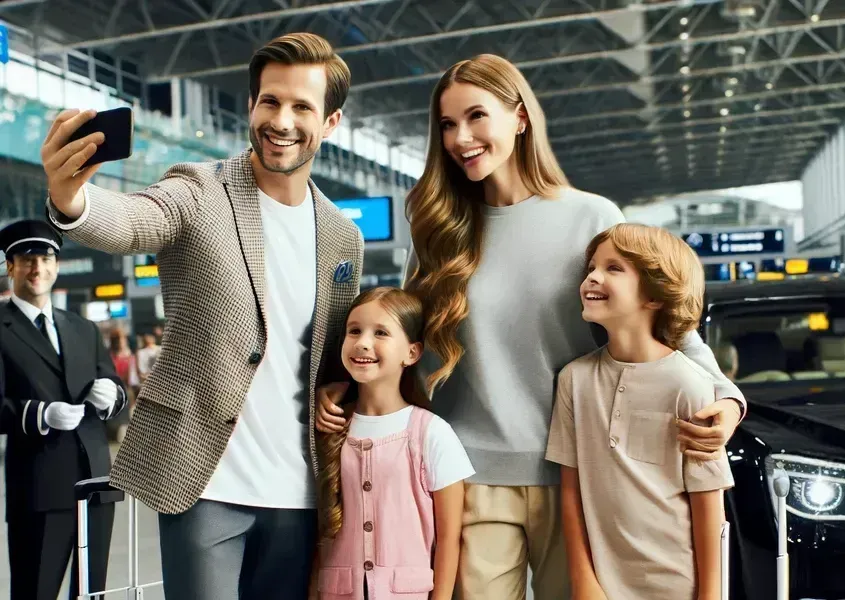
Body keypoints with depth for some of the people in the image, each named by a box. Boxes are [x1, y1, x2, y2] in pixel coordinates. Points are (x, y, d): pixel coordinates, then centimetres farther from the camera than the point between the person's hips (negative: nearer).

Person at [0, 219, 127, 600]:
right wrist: (41, 414, -25)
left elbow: (115, 392, 16)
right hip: (38, 489, -6)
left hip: (96, 479, 6)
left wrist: (110, 395, -6)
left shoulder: (84, 329, 19)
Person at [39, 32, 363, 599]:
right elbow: (131, 221, -26)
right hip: (204, 481, -4)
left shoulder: (344, 237, 10)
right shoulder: (200, 192, -4)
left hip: (298, 492, 5)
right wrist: (72, 199, -47)